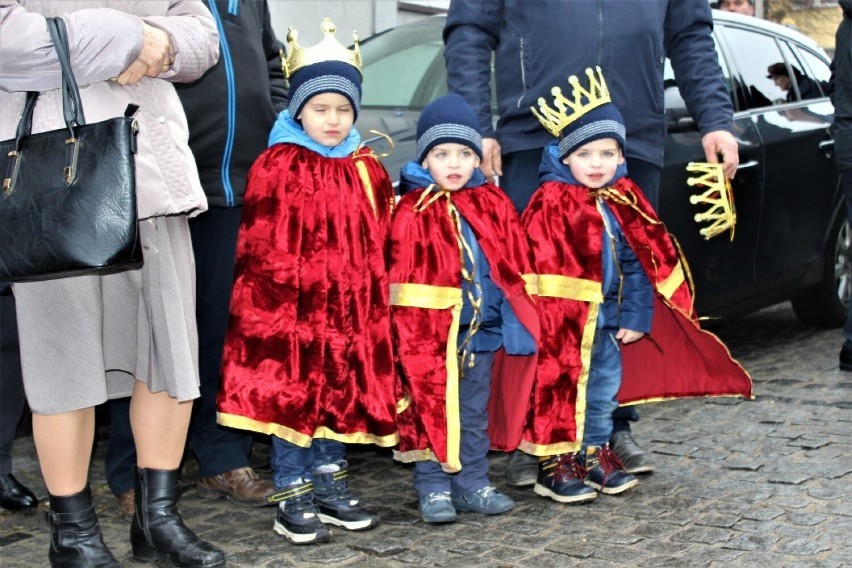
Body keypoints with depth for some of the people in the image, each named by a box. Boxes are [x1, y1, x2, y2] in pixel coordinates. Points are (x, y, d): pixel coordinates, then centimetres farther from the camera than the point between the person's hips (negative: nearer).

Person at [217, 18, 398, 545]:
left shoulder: (368, 171, 9)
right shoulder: (277, 167, -6)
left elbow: (380, 241, 14)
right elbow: (260, 246, -8)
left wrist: (378, 298, 11)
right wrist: (276, 297, -12)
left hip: (351, 309, 5)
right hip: (290, 308, -5)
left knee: (343, 397, 12)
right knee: (291, 398, 2)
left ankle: (331, 485, 25)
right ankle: (293, 495, 12)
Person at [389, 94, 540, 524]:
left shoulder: (494, 206, 6)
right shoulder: (413, 213, -8)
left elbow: (515, 267, 11)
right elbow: (404, 282, -9)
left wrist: (521, 320, 7)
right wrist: (412, 336, -12)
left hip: (484, 332, 4)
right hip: (430, 332, -4)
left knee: (475, 414, 14)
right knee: (433, 411, 4)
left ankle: (473, 483, 26)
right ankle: (434, 489, 14)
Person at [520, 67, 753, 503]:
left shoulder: (626, 202, 5)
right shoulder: (550, 204, -15)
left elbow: (640, 265, 9)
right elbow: (542, 272, -16)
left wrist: (636, 316, 3)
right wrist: (561, 319, -16)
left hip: (606, 323, 7)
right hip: (561, 323, -7)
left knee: (605, 388, 16)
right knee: (560, 390, -1)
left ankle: (596, 454, 32)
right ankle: (555, 464, 11)